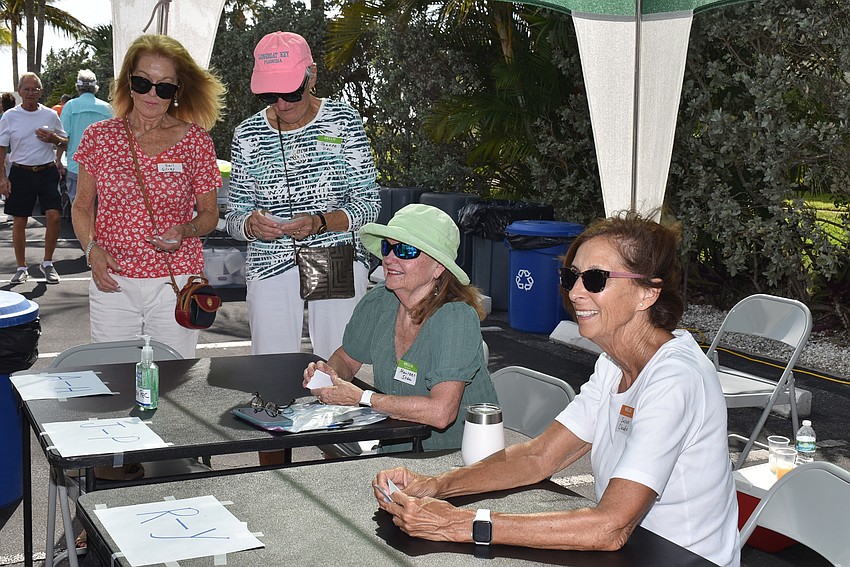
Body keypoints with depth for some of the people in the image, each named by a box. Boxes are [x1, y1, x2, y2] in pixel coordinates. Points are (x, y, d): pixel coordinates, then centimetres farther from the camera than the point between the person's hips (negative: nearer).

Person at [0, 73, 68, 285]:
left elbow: (65, 141, 15)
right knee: (19, 221, 4)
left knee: (54, 216, -11)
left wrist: (53, 138, -8)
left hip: (47, 172, 1)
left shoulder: (50, 115, 4)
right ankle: (21, 268, 17)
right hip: (21, 173, 0)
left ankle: (47, 263, 7)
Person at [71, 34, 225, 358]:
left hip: (176, 283, -1)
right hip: (112, 283, 1)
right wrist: (92, 250, -5)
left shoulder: (195, 140, 1)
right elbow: (82, 207, 12)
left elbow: (209, 213, 8)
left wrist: (185, 230, -13)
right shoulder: (99, 136, 3)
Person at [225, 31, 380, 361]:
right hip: (270, 266, 1)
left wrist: (320, 222, -18)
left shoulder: (342, 121, 1)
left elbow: (369, 203, -1)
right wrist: (251, 224, -15)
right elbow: (234, 214, 9)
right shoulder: (248, 134, 6)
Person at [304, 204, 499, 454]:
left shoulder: (456, 318, -21)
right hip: (393, 450, 6)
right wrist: (330, 374, -7)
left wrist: (360, 398, -24)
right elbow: (346, 358, 16)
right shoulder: (379, 301, -2)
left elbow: (440, 412, -31)